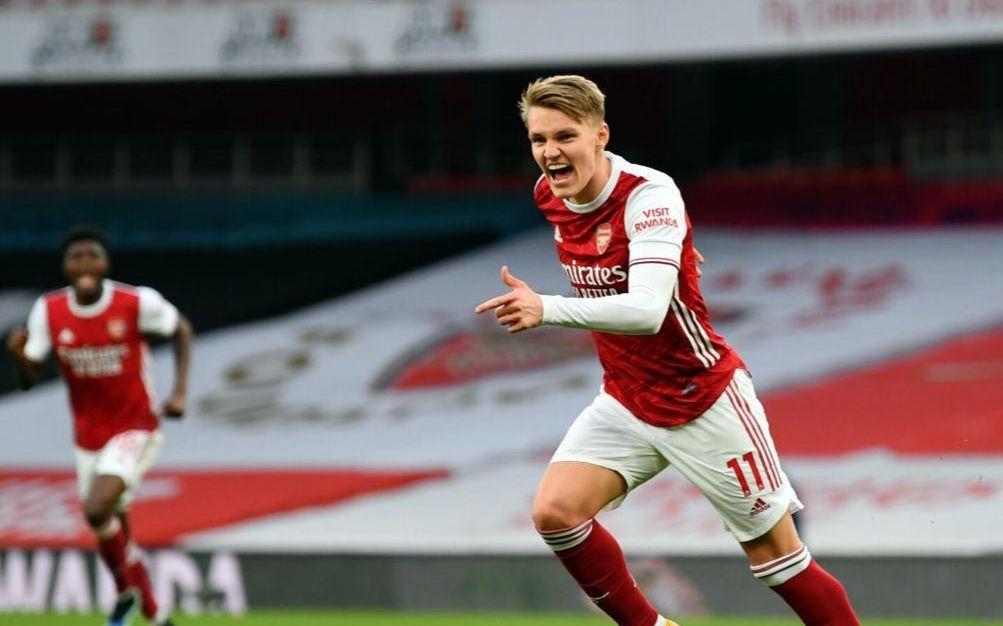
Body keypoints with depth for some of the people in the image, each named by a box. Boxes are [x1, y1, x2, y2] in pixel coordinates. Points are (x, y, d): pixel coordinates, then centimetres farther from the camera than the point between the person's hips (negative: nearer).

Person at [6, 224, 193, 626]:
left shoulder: (137, 303, -17)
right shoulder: (49, 311, -9)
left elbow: (182, 330, 2)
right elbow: (29, 380, -5)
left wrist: (179, 393, -8)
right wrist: (18, 356, -28)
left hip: (135, 430, -4)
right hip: (88, 438, 4)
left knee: (97, 509, -25)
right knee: (114, 532, 12)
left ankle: (126, 591, 2)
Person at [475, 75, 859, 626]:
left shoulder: (650, 196, -25)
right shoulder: (551, 197, -4)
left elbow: (647, 311, -40)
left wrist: (547, 309, -50)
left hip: (703, 403, -6)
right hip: (625, 403, 6)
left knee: (776, 557, 0)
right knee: (555, 511, -15)